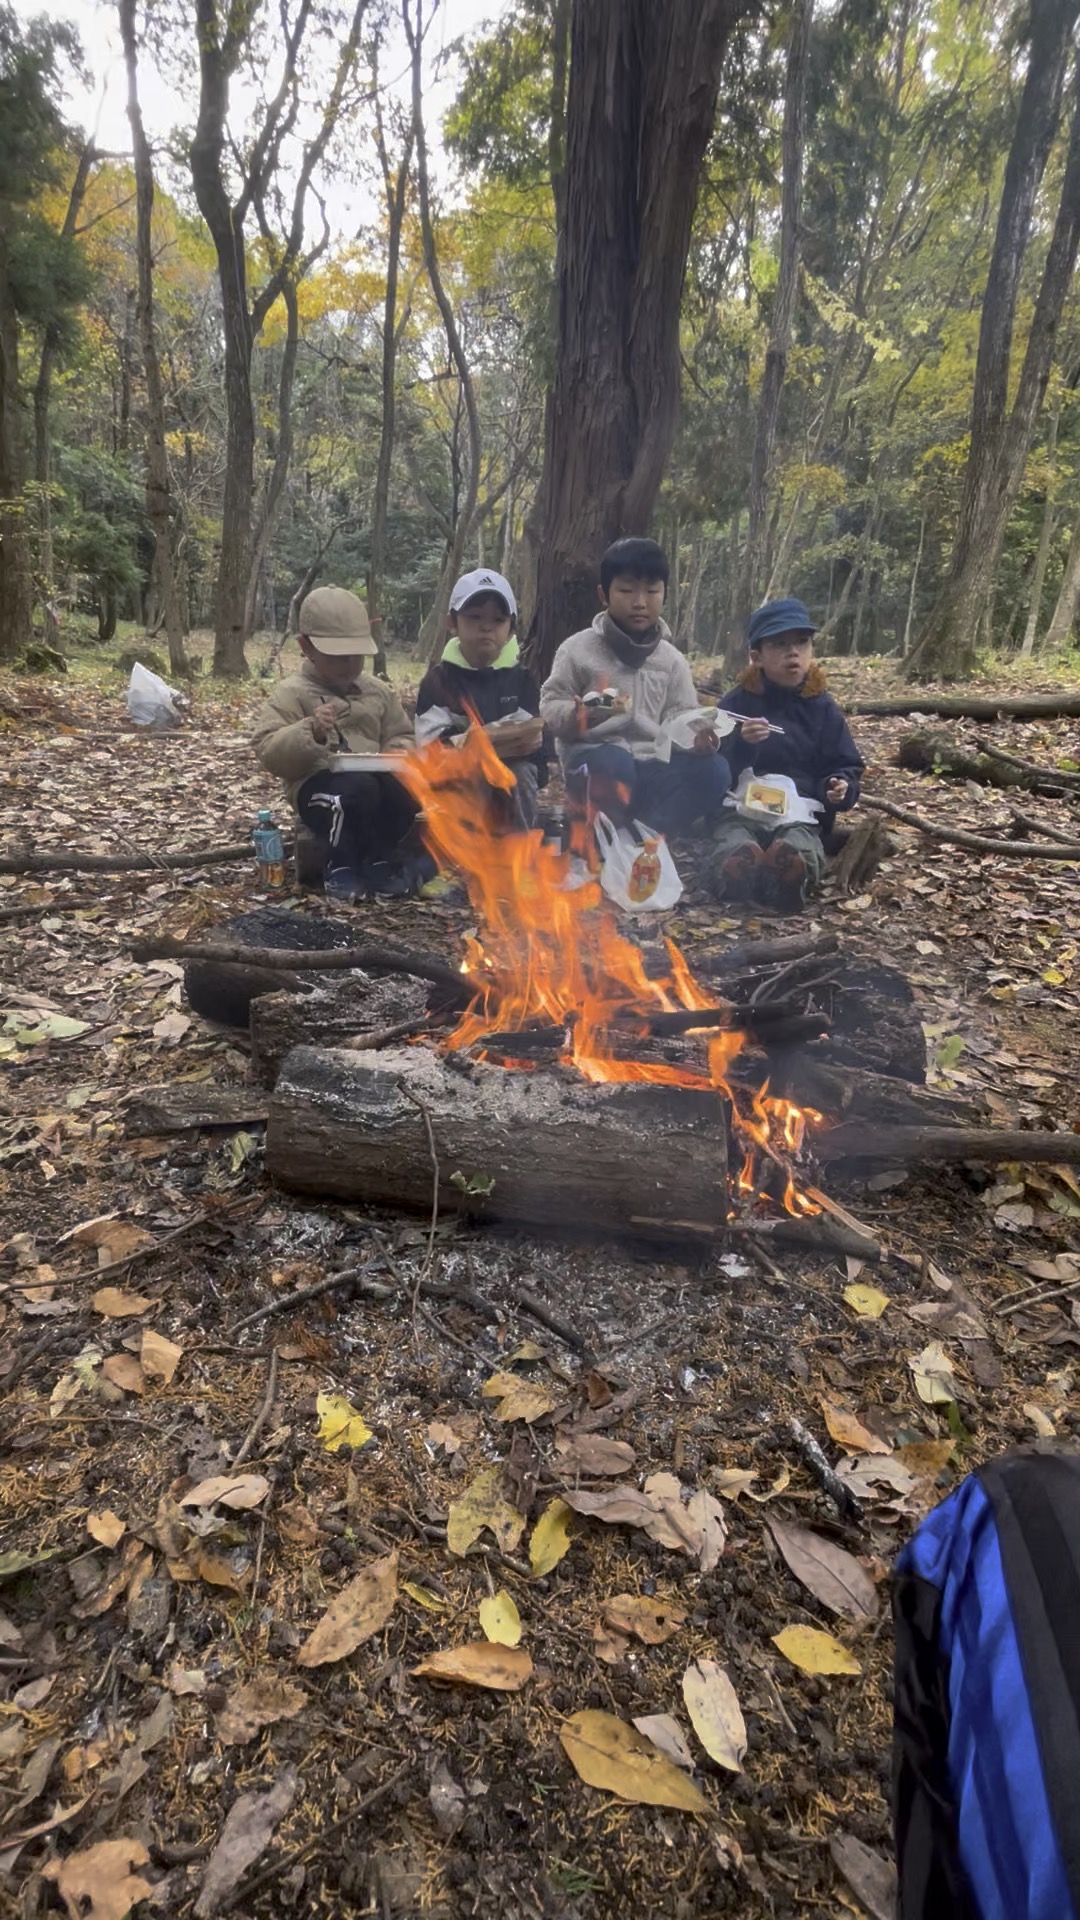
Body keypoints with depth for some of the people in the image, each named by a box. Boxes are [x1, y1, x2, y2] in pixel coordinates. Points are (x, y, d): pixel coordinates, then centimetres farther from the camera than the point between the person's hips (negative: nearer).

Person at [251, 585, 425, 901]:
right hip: (320, 783, -4)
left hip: (373, 777, 5)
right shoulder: (292, 693, 0)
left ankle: (378, 860, -5)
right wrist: (310, 732, -27)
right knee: (357, 788, -38)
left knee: (405, 785, -29)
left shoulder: (378, 691, 16)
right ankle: (343, 867, -13)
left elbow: (401, 735, 21)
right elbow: (269, 750, -9)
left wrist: (399, 751, -4)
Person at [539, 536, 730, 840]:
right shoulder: (578, 649, 5)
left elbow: (681, 715, 11)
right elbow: (550, 706, 4)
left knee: (713, 770, -21)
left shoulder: (671, 659, 14)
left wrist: (697, 737, -14)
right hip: (597, 755, -4)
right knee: (613, 764, -39)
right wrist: (573, 717, -21)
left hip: (651, 762, 4)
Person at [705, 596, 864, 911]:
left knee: (793, 859, -37)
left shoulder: (822, 707, 12)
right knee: (737, 861, -38)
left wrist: (840, 787, -10)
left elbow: (845, 767, 14)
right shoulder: (737, 702, 7)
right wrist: (741, 743, -19)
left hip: (799, 816, 1)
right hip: (741, 812, -1)